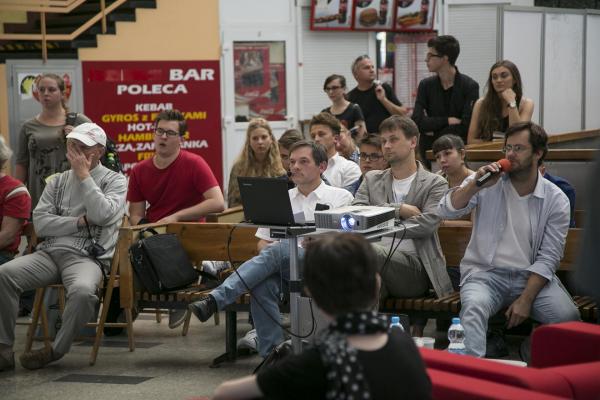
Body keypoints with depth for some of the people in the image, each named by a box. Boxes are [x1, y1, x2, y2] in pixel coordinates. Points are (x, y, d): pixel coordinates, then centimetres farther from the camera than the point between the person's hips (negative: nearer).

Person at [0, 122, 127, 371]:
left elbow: (102, 215, -13)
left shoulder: (114, 181, 8)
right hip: (49, 252, 4)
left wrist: (83, 175, -5)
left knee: (83, 290, -39)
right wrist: (79, 222, -5)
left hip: (87, 257, -4)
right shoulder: (58, 182, 20)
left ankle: (57, 350, -19)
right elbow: (40, 222, 7)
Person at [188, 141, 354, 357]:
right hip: (281, 267, 3)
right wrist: (268, 249, -4)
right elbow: (262, 242, 22)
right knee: (262, 285, -34)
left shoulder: (341, 197, 13)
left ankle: (215, 300, -43)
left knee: (279, 250, -34)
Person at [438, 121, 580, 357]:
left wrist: (526, 299, -15)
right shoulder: (488, 184, 3)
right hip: (485, 273, -1)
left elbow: (548, 257, -4)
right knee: (473, 308, -34)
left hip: (531, 276, 1)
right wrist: (475, 185, -22)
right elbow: (446, 210, -7)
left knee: (568, 316, -25)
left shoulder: (556, 200, 1)